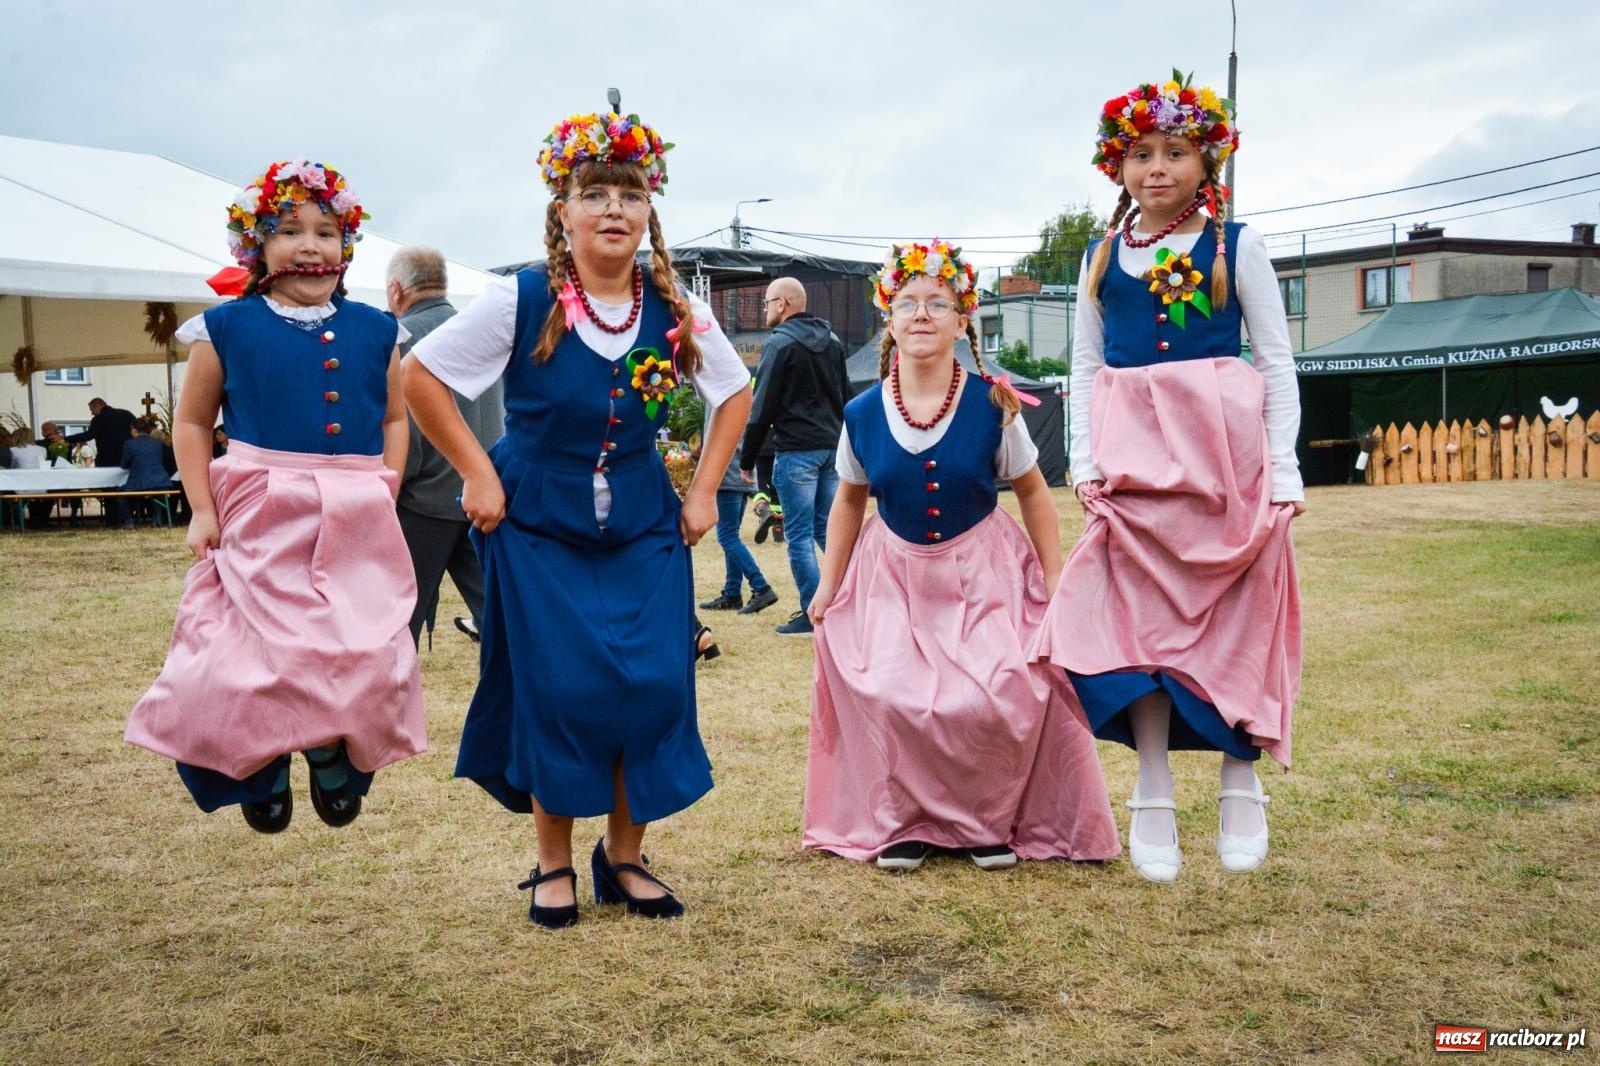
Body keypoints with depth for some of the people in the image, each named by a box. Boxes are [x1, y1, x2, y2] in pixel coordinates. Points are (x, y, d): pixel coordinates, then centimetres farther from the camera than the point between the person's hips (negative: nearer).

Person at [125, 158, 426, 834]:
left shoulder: (375, 331, 9)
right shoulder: (228, 327, 2)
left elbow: (394, 418, 17)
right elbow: (192, 422, 8)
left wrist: (386, 493, 3)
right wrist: (202, 510, -2)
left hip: (358, 525, 2)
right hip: (261, 522, -2)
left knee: (363, 652, 0)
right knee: (257, 651, -4)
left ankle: (339, 756, 26)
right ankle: (261, 768, 22)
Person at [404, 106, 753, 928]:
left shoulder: (676, 312, -3)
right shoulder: (520, 302, -13)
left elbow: (734, 392, 13)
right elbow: (421, 375, -6)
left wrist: (702, 491, 6)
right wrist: (477, 474, -9)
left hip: (644, 529, 3)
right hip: (538, 527, -3)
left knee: (653, 689, -2)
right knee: (557, 691, -3)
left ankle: (623, 856, 18)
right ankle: (553, 863, 17)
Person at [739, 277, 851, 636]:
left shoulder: (779, 344, -8)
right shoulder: (832, 341, 15)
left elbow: (762, 407, -10)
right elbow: (846, 397, 19)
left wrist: (747, 460, -4)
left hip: (796, 451, -7)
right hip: (832, 448, 7)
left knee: (800, 535, -1)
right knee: (827, 529, 13)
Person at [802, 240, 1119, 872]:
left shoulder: (992, 406, -10)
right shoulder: (863, 415, -5)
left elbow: (1032, 492, 2)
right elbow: (849, 501, 11)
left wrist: (1055, 581, 0)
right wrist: (828, 585, 11)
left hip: (984, 575, -1)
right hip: (894, 576, 1)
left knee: (994, 701, -17)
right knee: (894, 699, -18)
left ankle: (989, 822, 9)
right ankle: (905, 821, 5)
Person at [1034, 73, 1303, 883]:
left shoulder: (1235, 247, 3)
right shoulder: (1101, 257, 10)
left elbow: (1276, 360, 3)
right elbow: (1085, 365, 12)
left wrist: (1284, 468, -4)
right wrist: (1086, 461, 0)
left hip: (1227, 444, -2)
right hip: (1133, 450, 2)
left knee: (1234, 609, 1)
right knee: (1140, 609, -1)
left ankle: (1242, 790, 15)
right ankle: (1153, 800, 6)